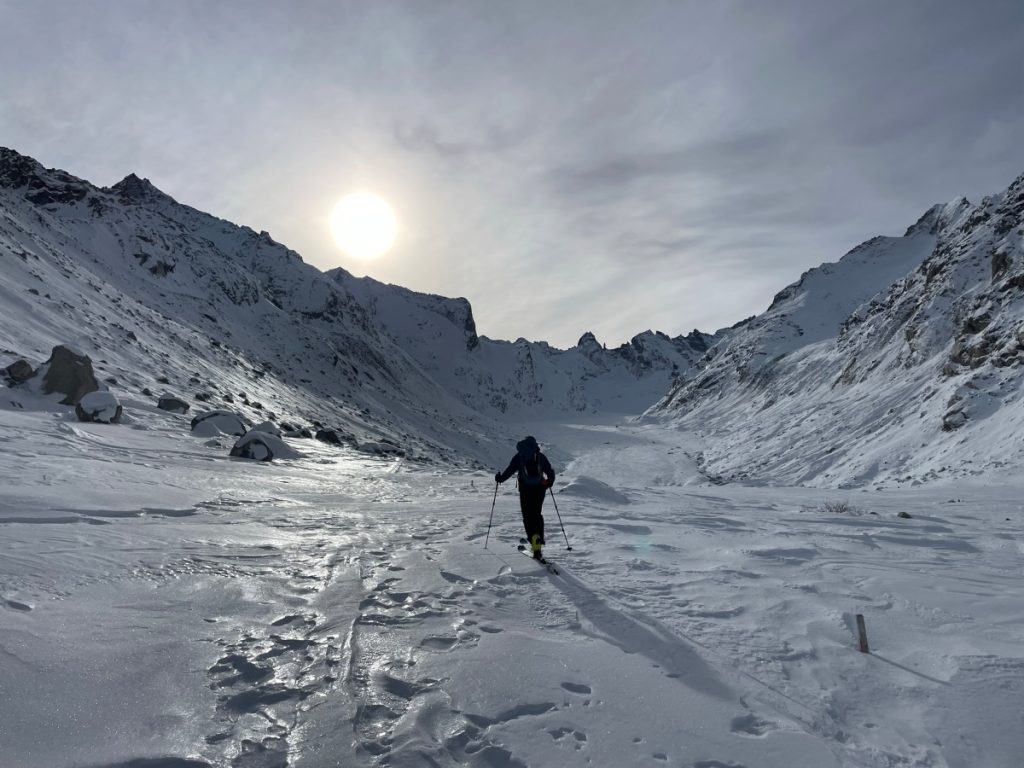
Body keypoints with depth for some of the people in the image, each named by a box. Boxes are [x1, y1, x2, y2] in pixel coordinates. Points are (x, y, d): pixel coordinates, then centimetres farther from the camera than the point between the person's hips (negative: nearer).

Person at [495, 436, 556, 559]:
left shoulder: (519, 456, 4)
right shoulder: (540, 456, 10)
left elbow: (511, 469, -3)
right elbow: (550, 472, 11)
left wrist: (500, 478, 11)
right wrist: (549, 482, 28)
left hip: (525, 489, -2)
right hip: (540, 488, 2)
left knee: (528, 516, 0)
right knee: (537, 514, 14)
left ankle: (534, 538, -17)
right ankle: (538, 539, 6)